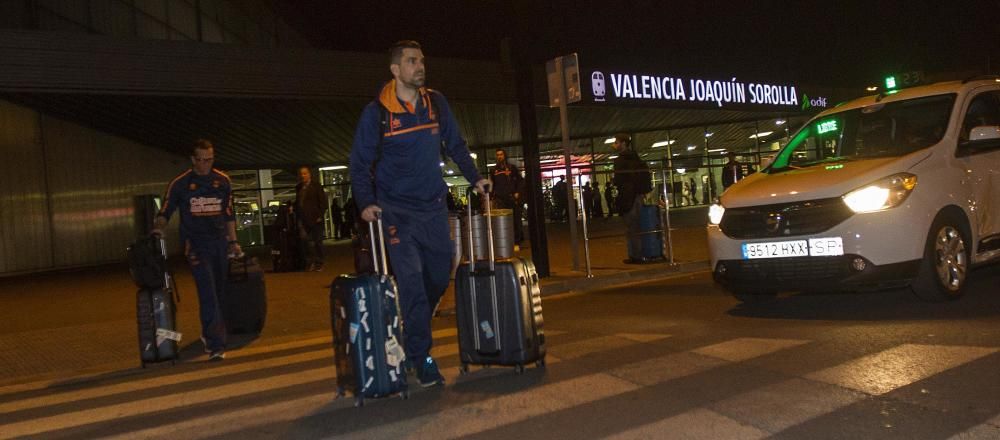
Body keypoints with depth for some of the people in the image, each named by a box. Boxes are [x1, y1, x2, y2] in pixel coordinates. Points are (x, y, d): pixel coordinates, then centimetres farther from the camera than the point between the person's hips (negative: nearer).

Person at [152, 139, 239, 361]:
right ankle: (216, 345, -16)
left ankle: (208, 334, 30)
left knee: (220, 291, 10)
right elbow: (165, 211, 0)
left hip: (220, 242, 4)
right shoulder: (180, 183, -1)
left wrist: (233, 242, 13)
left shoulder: (223, 181, 8)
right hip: (196, 244, -4)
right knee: (208, 294, -14)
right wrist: (158, 228, -20)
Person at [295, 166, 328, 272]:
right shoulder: (298, 188, 14)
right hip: (303, 220, 4)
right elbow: (297, 203, 19)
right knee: (304, 241, -2)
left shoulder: (316, 186, 1)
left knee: (317, 241, 1)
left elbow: (323, 202, -3)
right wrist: (298, 217, 7)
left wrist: (320, 216, -11)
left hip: (315, 219, -4)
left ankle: (318, 263, 8)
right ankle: (308, 263, 5)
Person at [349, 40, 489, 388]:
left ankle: (414, 332, 33)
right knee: (411, 281, -9)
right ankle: (421, 357, -1)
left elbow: (456, 146, 16)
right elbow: (360, 163, -3)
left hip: (433, 206, 5)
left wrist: (474, 178, 9)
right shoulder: (376, 112, -6)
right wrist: (366, 202, -15)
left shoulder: (436, 103, 5)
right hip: (395, 209, -4)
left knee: (440, 274, 9)